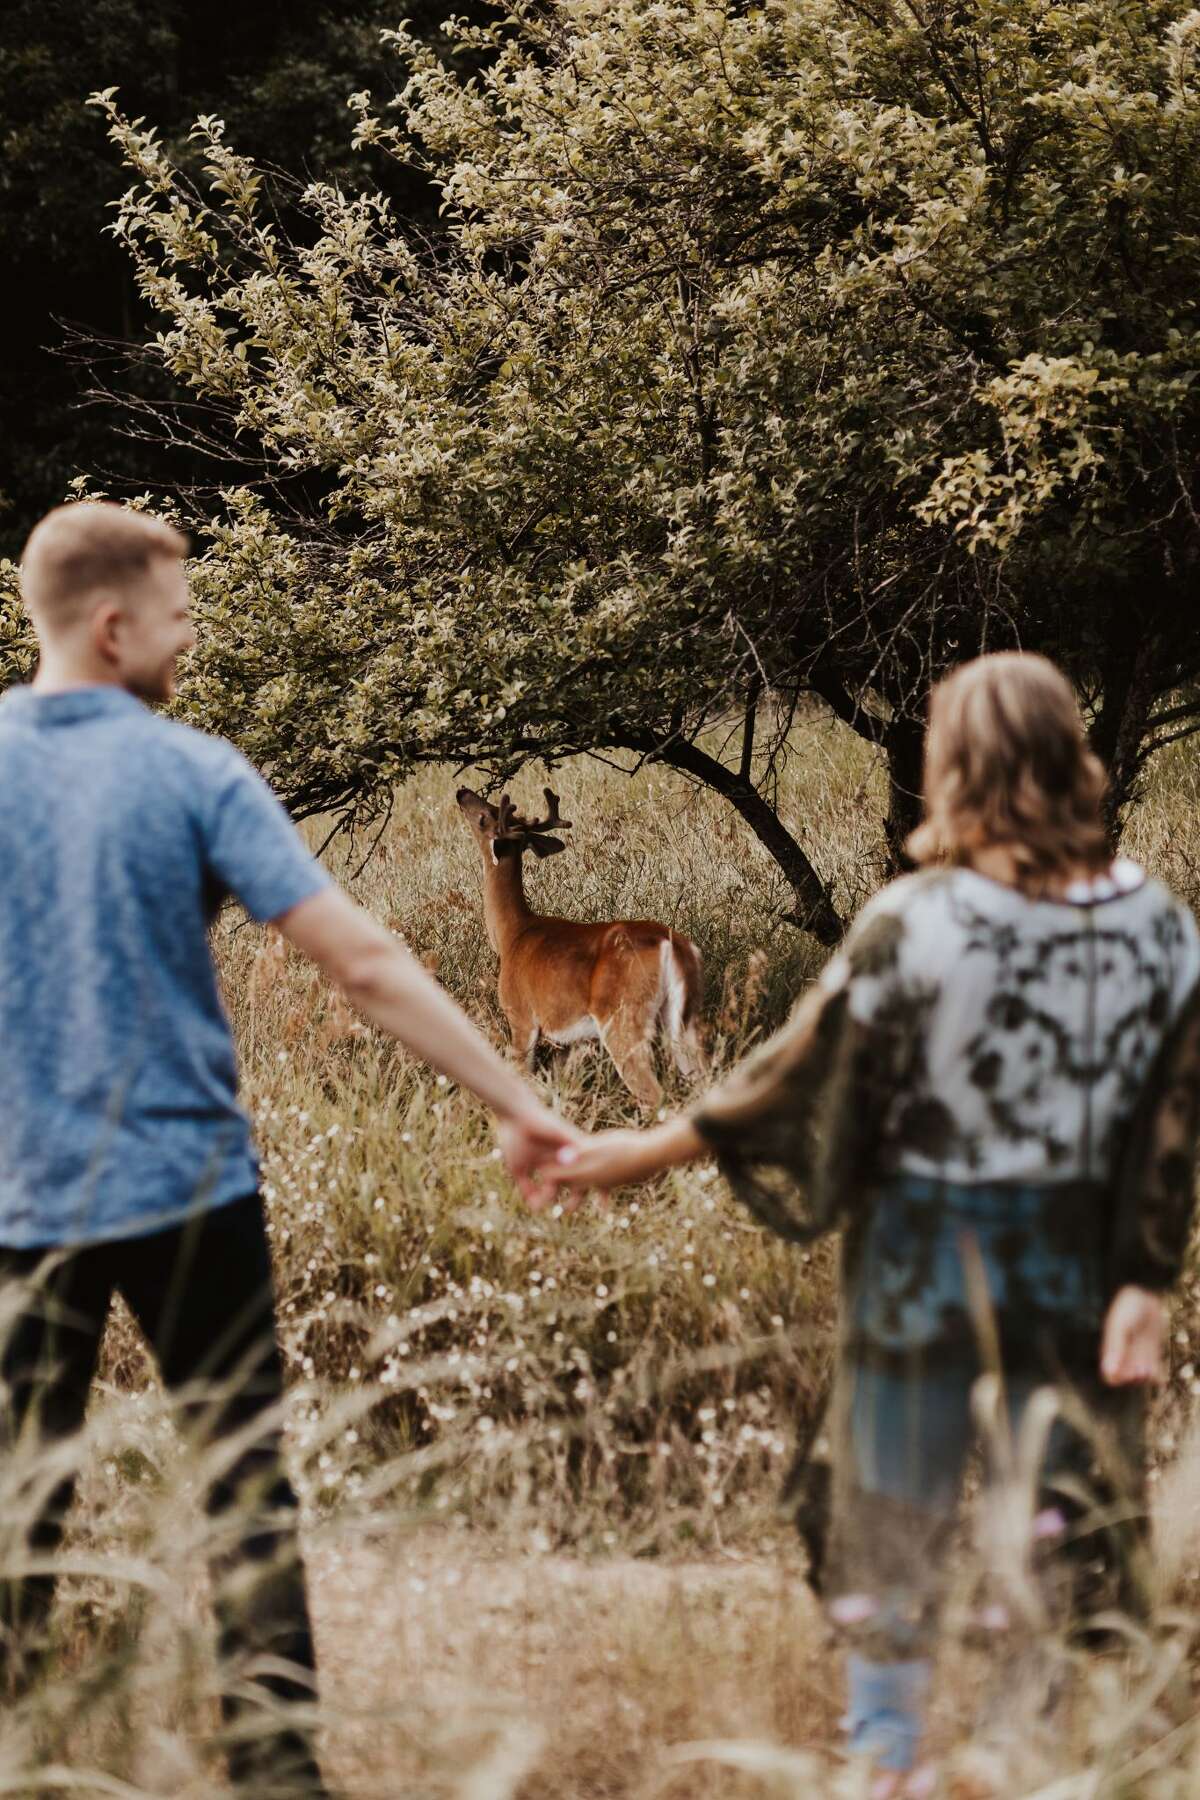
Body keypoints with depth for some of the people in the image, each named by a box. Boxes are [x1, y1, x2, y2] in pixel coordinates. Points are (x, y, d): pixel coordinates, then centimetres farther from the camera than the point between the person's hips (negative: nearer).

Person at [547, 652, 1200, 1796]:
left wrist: (652, 1148, 0)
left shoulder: (913, 925, -18)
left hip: (924, 1251, -2)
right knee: (1042, 1524, 14)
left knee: (897, 1511, 14)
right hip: (1072, 1260, 2)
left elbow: (803, 1078, -11)